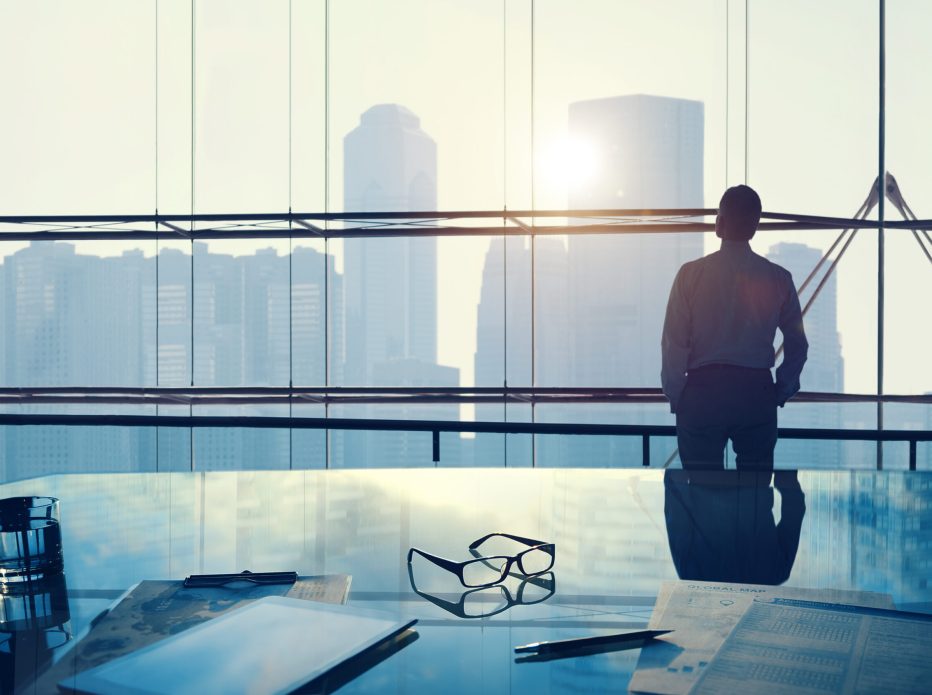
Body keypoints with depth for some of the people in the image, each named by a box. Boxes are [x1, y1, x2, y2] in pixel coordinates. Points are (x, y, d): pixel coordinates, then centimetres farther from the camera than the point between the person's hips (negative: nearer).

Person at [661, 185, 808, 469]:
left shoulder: (691, 273, -6)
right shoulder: (778, 278, 2)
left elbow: (673, 343, -7)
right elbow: (798, 344, 5)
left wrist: (675, 396, 3)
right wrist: (781, 392, 15)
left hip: (702, 393, -2)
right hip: (757, 392, 2)